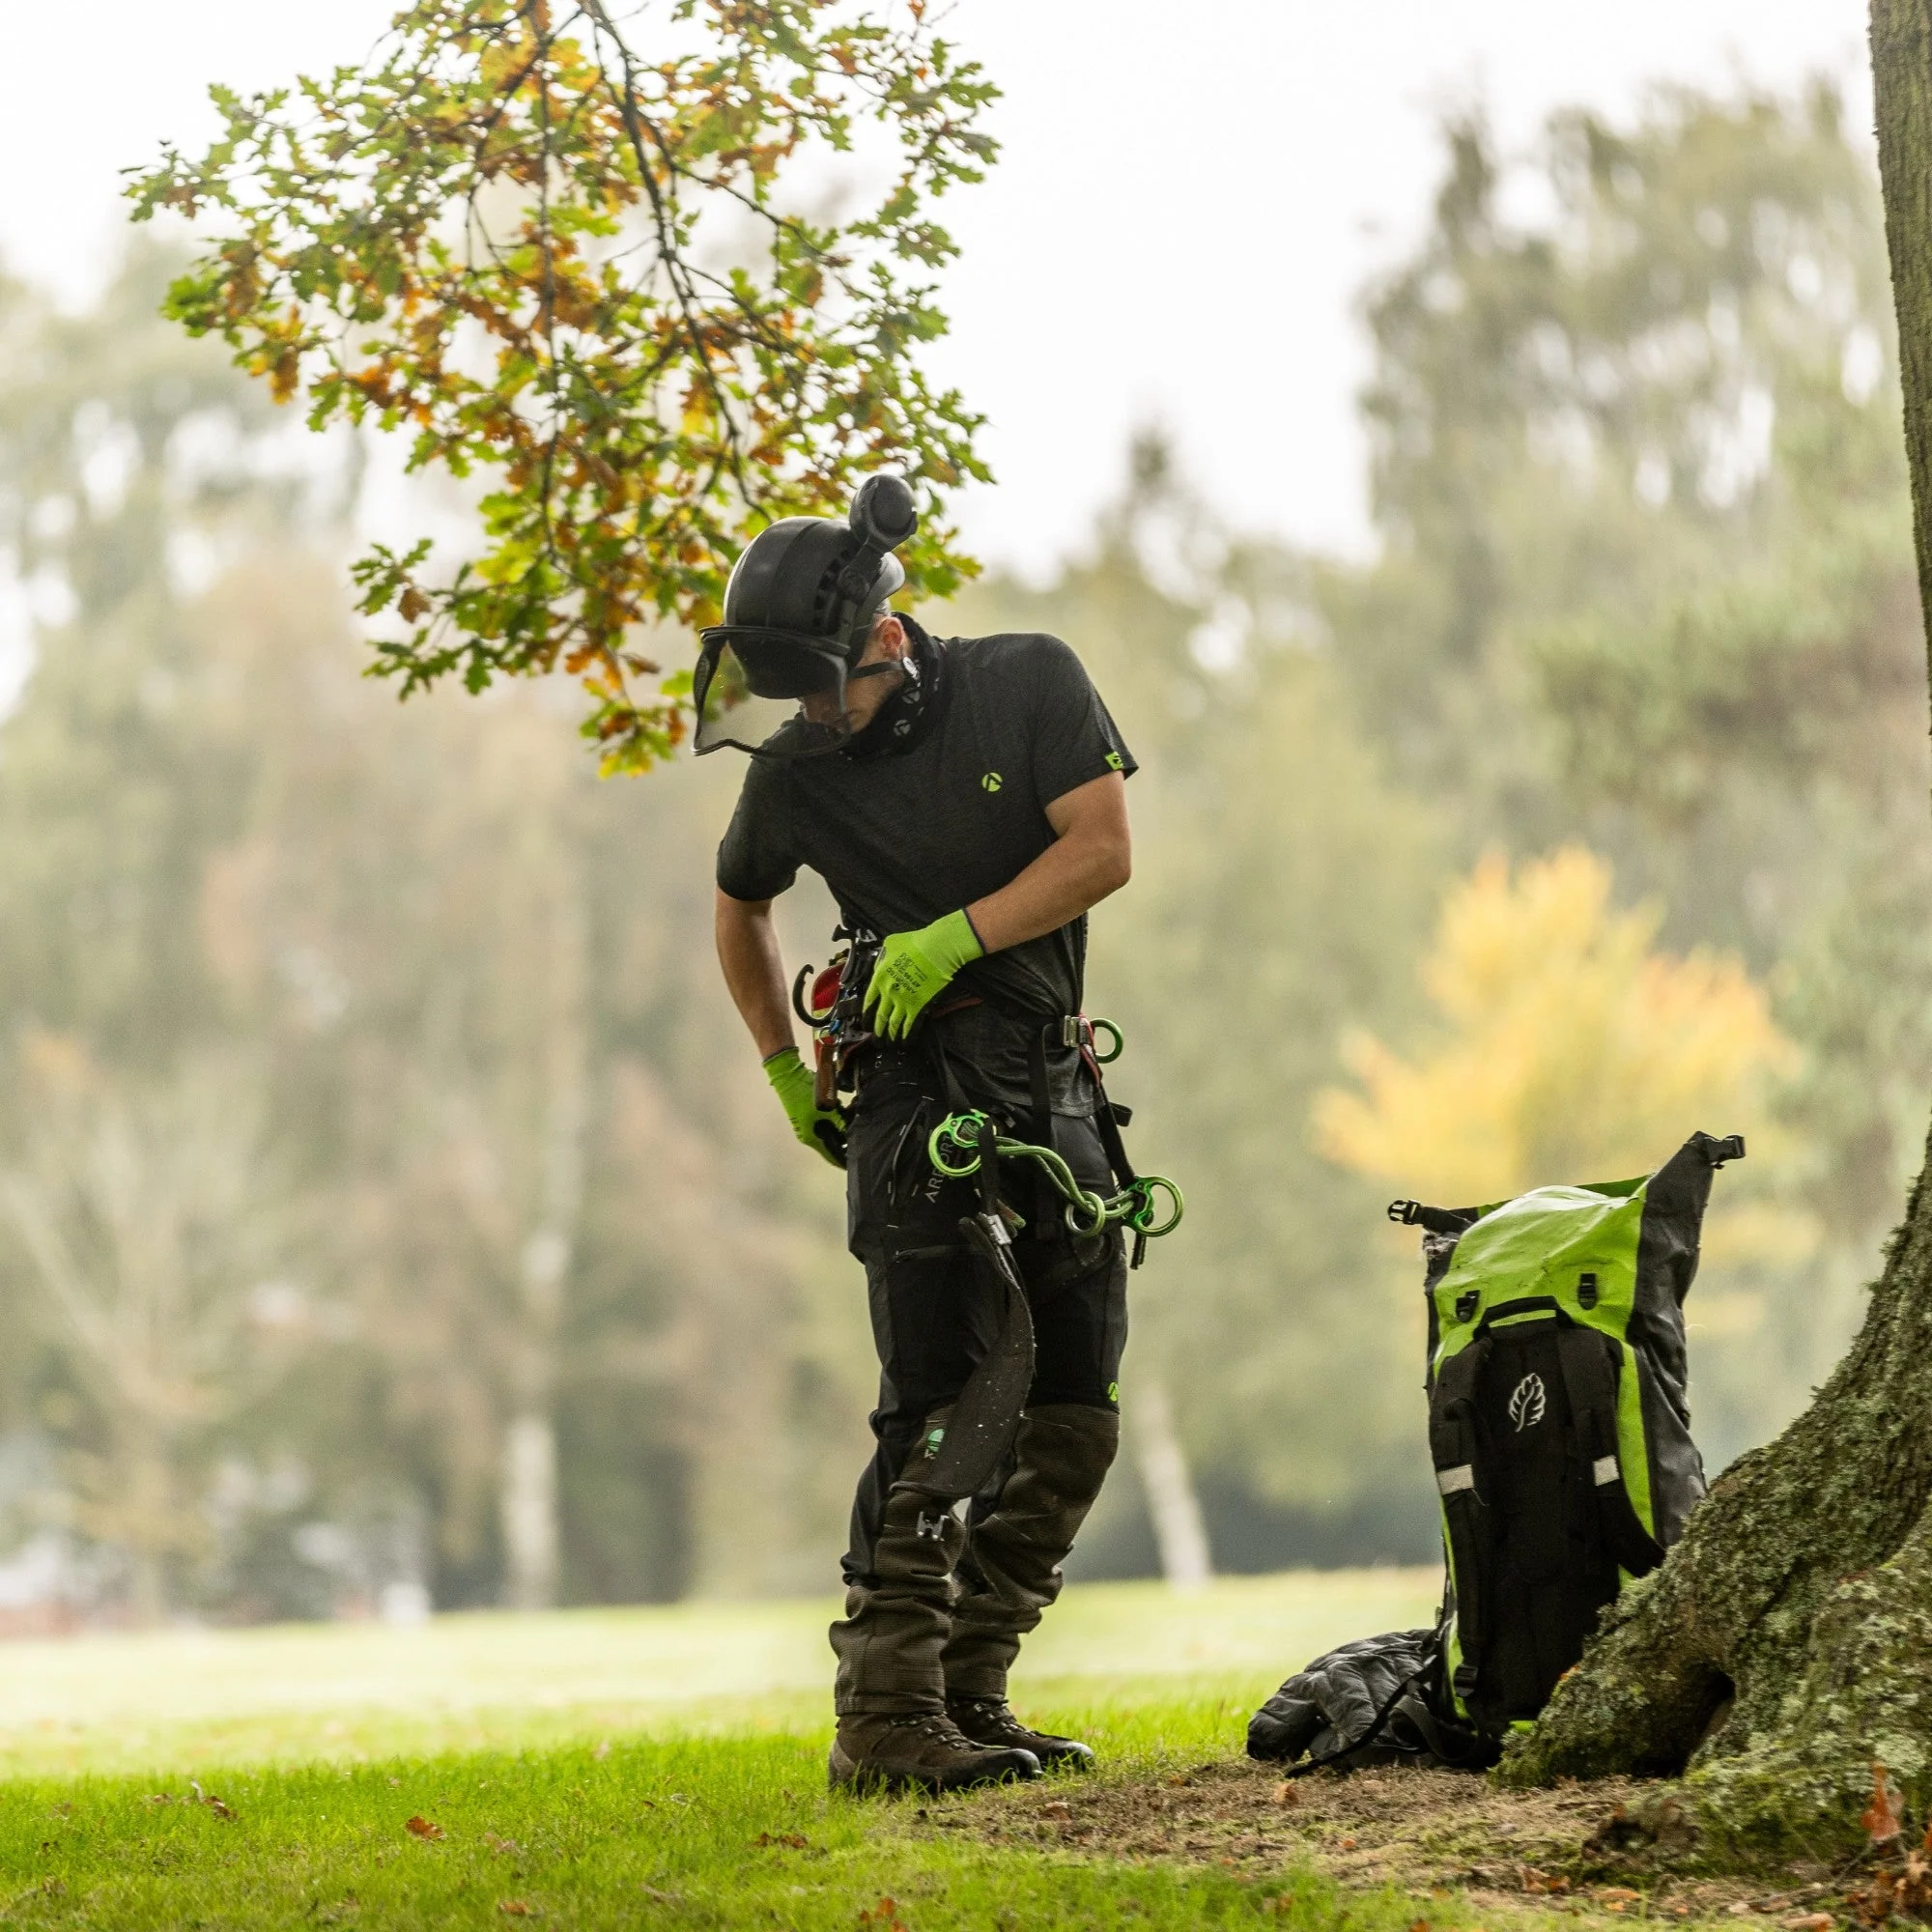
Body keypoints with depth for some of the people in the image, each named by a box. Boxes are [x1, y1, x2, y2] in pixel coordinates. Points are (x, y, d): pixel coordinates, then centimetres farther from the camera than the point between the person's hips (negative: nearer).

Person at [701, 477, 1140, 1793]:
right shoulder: (795, 765, 1)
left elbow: (1103, 849, -10)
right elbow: (740, 906, 20)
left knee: (1075, 1420, 2)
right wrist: (784, 1067, 16)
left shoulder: (1030, 684, -1)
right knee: (943, 1413, -15)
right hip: (917, 1102, -3)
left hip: (1057, 1089, 3)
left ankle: (968, 1695, 10)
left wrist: (958, 936, -19)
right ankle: (886, 1721, -17)